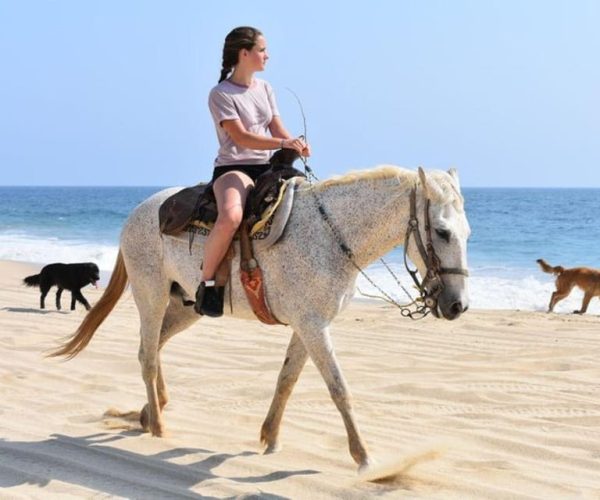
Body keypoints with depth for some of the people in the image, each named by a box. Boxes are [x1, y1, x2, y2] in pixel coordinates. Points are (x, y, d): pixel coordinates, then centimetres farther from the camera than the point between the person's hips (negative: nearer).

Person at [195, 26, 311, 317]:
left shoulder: (264, 89, 16)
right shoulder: (221, 94, -6)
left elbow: (278, 130, 13)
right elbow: (241, 137, -15)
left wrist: (297, 145, -9)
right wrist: (282, 143, -27)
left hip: (267, 168, 7)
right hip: (234, 168, -7)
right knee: (231, 216, -38)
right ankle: (207, 282, -20)